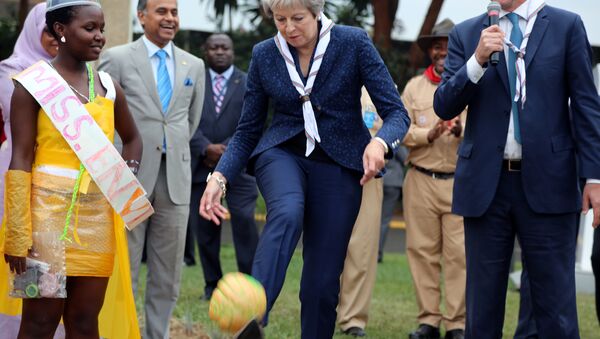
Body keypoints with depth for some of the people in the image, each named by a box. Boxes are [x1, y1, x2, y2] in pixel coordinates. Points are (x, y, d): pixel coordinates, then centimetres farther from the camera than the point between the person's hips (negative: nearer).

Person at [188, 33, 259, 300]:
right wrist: (206, 148, -14)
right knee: (204, 226, 2)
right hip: (202, 166, 2)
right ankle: (212, 284, 12)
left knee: (244, 220, -13)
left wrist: (225, 149, -10)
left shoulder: (249, 84, 8)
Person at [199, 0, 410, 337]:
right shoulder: (265, 55, -2)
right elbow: (248, 130, 5)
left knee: (322, 280, -4)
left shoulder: (354, 43, -9)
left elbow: (397, 112, -10)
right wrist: (220, 177, -12)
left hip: (338, 164, 0)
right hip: (282, 153, 0)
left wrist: (380, 143, -33)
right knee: (287, 214, -35)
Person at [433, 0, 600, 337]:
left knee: (556, 310, -2)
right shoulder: (466, 34, 10)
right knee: (483, 307, 7)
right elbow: (444, 106, 3)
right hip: (486, 183, 2)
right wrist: (478, 60, -13)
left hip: (546, 182, -2)